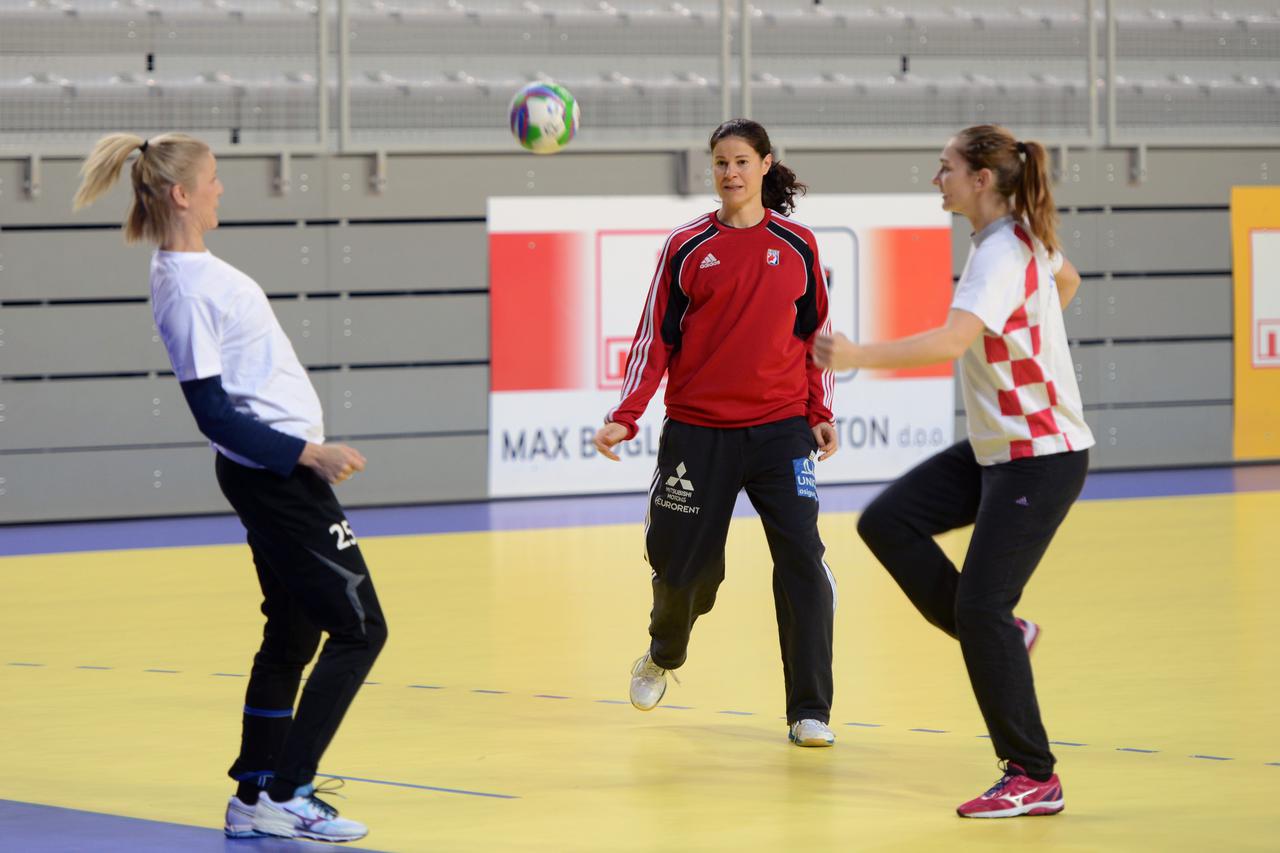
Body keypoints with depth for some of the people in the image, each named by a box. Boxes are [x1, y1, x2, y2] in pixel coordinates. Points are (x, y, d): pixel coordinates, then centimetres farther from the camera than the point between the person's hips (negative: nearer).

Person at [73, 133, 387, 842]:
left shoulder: (191, 267, 6)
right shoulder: (188, 292, -22)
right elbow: (214, 416, -22)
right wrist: (310, 455, -24)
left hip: (272, 472, 10)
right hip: (277, 477, -10)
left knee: (293, 632, 15)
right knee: (359, 629, -7)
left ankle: (254, 797, 17)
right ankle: (283, 795, -7)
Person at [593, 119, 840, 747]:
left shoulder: (796, 245, 5)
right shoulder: (688, 248, 1)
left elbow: (814, 332, 13)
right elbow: (656, 338, 1)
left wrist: (821, 413, 7)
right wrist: (624, 418, -7)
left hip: (780, 429, 0)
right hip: (698, 431, 0)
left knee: (802, 561, -12)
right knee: (684, 566, 5)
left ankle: (809, 711, -6)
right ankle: (663, 654, 39)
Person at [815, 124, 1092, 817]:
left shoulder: (1001, 256, -22)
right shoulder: (1023, 237, 6)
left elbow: (951, 341, -40)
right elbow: (1067, 279, 30)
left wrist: (859, 356, -48)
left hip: (1041, 457, -10)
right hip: (995, 447, 10)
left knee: (980, 608, -11)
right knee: (888, 521, 3)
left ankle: (1032, 779, -4)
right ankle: (1000, 639, 10)